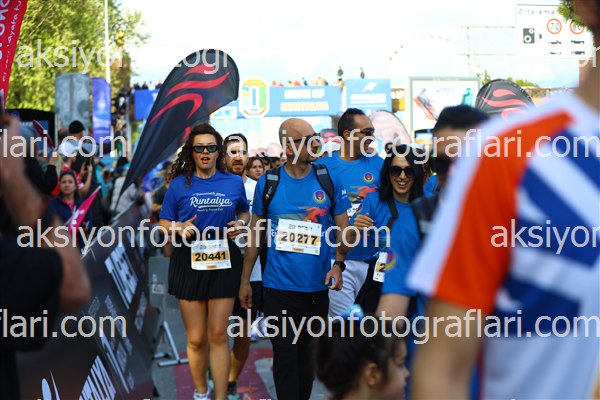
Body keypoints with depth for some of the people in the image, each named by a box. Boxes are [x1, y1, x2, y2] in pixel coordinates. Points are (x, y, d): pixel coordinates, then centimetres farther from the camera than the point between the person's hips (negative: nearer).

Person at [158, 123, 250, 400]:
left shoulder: (234, 183, 4)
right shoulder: (179, 184, 1)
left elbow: (244, 212, 21)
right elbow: (163, 224, 6)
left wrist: (240, 224, -2)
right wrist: (179, 228, -16)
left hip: (224, 263, 1)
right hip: (189, 263, 0)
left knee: (218, 335, 0)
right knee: (196, 338, 5)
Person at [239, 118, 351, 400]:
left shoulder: (329, 181, 1)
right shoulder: (268, 183, -1)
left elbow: (343, 229, 5)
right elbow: (255, 233, 6)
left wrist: (338, 264, -12)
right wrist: (245, 280, 6)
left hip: (316, 288, 1)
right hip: (278, 288, -1)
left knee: (309, 356, 13)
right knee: (285, 357, 0)